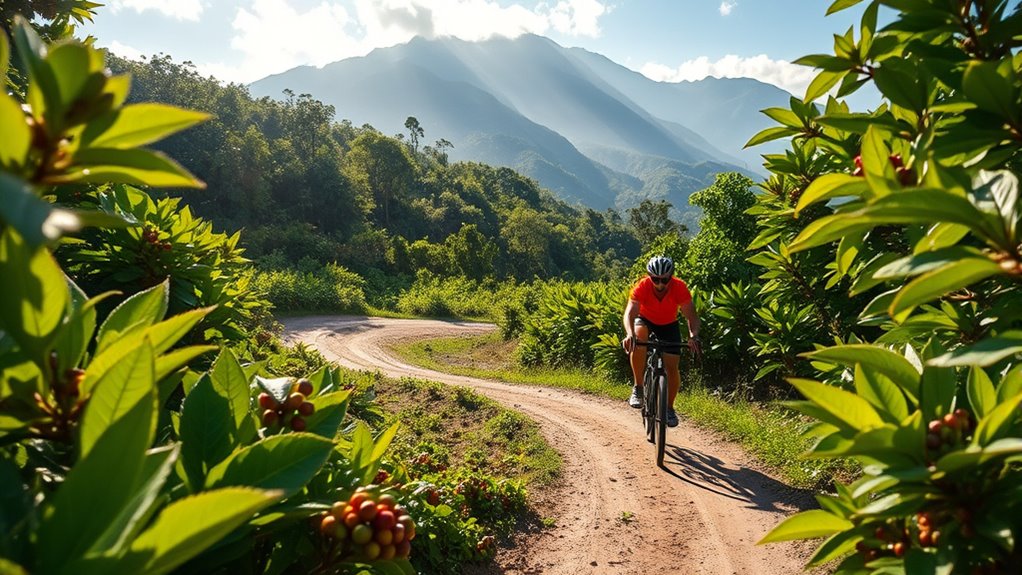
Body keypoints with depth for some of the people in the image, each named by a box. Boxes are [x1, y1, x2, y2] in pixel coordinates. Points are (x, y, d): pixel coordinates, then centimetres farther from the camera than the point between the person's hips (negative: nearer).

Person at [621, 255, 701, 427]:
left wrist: (693, 336, -53)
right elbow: (630, 313, -42)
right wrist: (629, 334, -61)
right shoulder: (641, 287, -33)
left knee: (672, 366, -10)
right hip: (645, 320, -1)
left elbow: (691, 315, -34)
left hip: (669, 324, 1)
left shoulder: (679, 287, -30)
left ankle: (669, 407, 14)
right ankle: (638, 387, -22)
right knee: (639, 336, -35)